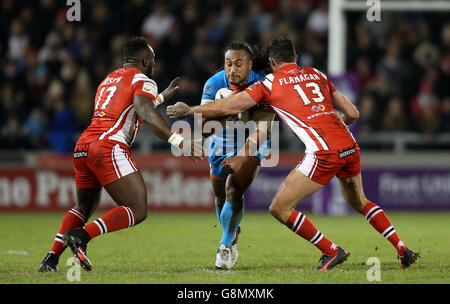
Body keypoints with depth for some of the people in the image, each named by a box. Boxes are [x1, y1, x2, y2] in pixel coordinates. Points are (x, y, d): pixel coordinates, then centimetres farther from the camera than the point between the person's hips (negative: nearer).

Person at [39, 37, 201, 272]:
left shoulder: (109, 79, 29)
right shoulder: (142, 81, 4)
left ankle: (51, 258, 12)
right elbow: (146, 114, -16)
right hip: (108, 147, -8)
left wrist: (161, 97, 58)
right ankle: (81, 235, -24)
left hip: (82, 146, 8)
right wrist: (178, 140, -25)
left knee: (84, 207, 26)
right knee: (137, 211, -8)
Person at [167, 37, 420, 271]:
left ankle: (331, 251, 5)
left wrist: (188, 110, 19)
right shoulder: (317, 75, 21)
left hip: (324, 153, -6)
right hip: (349, 146, 6)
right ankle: (403, 250, 26)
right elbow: (352, 113, 21)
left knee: (279, 209, 4)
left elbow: (229, 107, 7)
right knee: (360, 202, 30)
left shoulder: (270, 83, 8)